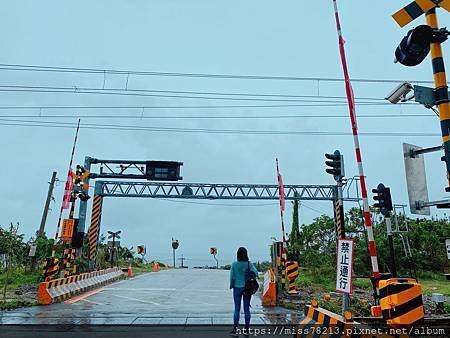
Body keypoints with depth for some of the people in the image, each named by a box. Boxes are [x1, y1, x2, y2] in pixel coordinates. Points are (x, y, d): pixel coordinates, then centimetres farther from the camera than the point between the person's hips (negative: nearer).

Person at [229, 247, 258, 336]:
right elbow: (256, 273, -18)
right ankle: (247, 329, 17)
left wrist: (231, 286, 10)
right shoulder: (249, 264, -8)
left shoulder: (234, 264, -9)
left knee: (237, 309, 7)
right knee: (247, 309, 10)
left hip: (237, 288, -1)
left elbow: (232, 277, -6)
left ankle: (235, 329, 5)